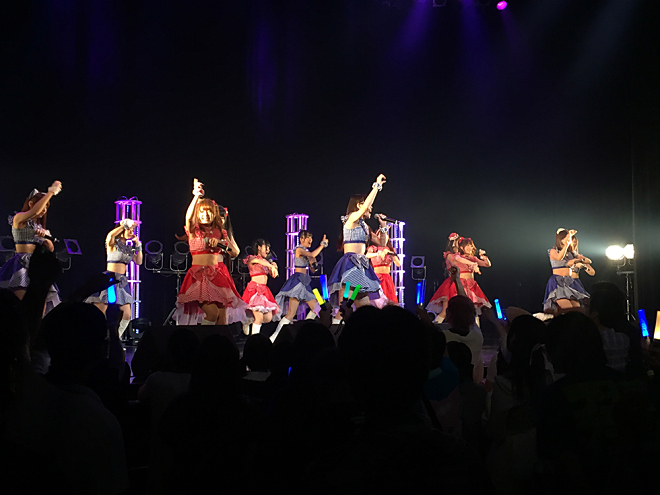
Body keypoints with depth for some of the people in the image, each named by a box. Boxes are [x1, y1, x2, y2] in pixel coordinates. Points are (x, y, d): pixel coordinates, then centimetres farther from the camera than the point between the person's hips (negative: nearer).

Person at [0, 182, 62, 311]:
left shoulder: (39, 225, 24)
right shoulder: (19, 218, 1)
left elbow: (51, 248, 18)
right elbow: (34, 211, -22)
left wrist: (44, 237, -2)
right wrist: (51, 192, -18)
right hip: (22, 265, -8)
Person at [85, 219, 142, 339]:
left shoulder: (129, 247, 16)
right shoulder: (113, 243, -2)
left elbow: (138, 262, 15)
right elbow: (110, 235, -25)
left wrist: (138, 245, 9)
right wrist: (125, 225, -13)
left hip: (121, 281, 7)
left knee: (127, 315, 2)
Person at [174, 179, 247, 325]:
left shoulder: (221, 232, 12)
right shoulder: (194, 230, 3)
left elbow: (235, 253, 9)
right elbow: (188, 217, -19)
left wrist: (221, 243, -8)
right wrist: (196, 196, -31)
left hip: (219, 275, 3)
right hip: (199, 274, -3)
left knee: (222, 318, -3)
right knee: (212, 313, -20)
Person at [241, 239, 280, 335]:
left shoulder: (265, 261, 22)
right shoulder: (251, 259, -1)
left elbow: (273, 275, 20)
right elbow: (258, 260, -25)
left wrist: (274, 267, 0)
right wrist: (271, 266, -36)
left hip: (264, 290, 8)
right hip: (255, 289, -8)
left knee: (268, 318, 3)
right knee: (259, 318, -15)